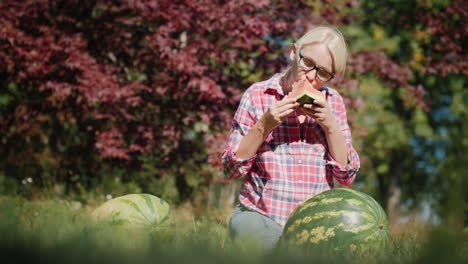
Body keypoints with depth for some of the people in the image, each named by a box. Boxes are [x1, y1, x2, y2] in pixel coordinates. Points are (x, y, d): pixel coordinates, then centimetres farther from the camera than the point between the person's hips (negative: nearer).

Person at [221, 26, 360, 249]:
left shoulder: (332, 102, 10)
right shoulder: (258, 95, 3)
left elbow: (346, 176, 5)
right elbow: (231, 169, -1)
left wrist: (330, 124, -8)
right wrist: (264, 125, -13)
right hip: (259, 215, -2)